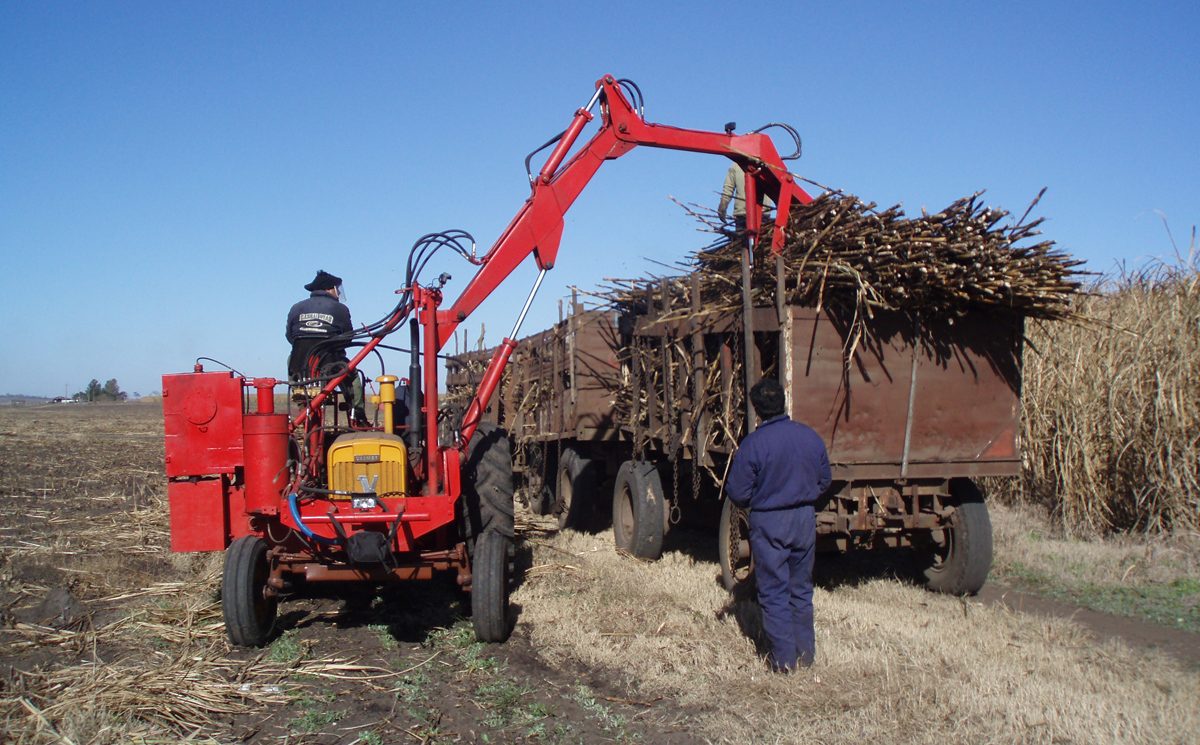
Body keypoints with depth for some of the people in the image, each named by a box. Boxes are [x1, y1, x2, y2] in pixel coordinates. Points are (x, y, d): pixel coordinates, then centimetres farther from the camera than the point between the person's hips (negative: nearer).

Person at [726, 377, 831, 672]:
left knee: (774, 592, 6)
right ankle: (806, 653, 25)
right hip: (805, 518, 5)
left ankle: (784, 659, 10)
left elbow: (738, 493, -12)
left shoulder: (752, 444, -16)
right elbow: (825, 480, 9)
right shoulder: (810, 436, -2)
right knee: (801, 589, 17)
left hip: (768, 522, -4)